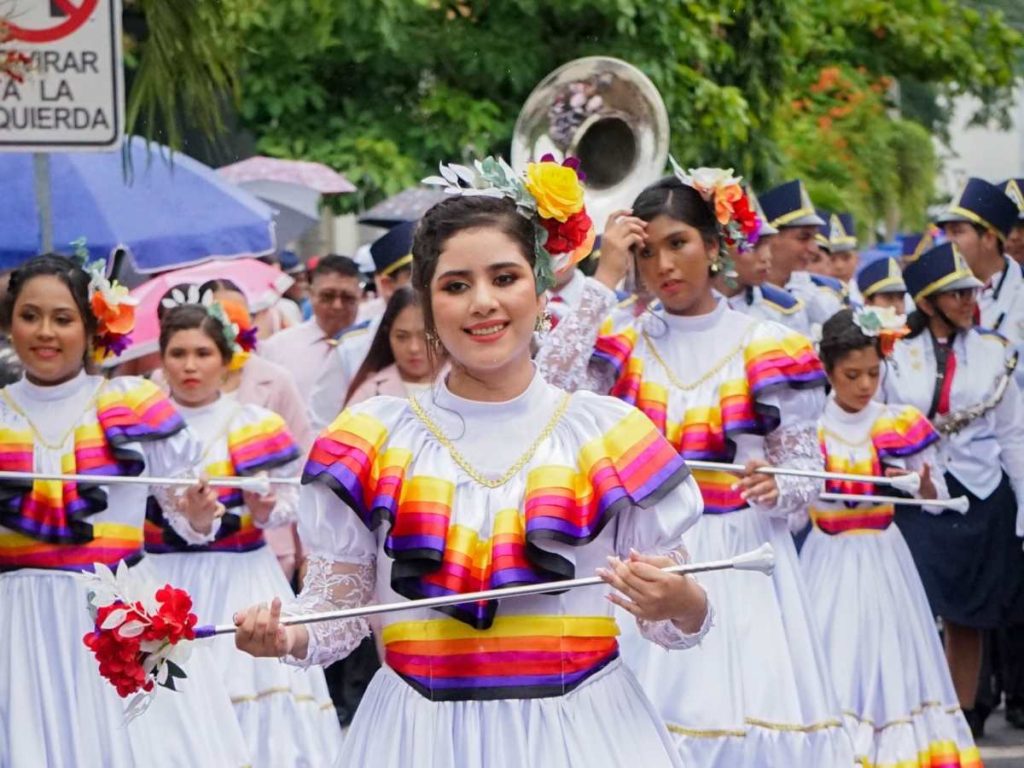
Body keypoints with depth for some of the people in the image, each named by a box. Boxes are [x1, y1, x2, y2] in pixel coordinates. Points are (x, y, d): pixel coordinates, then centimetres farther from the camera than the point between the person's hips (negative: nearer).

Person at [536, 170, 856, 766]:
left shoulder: (768, 348, 2)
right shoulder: (621, 343, 7)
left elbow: (805, 476, 3)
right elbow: (549, 391, -12)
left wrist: (774, 488, -21)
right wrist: (604, 281, -9)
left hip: (741, 561, -1)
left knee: (748, 714, -9)